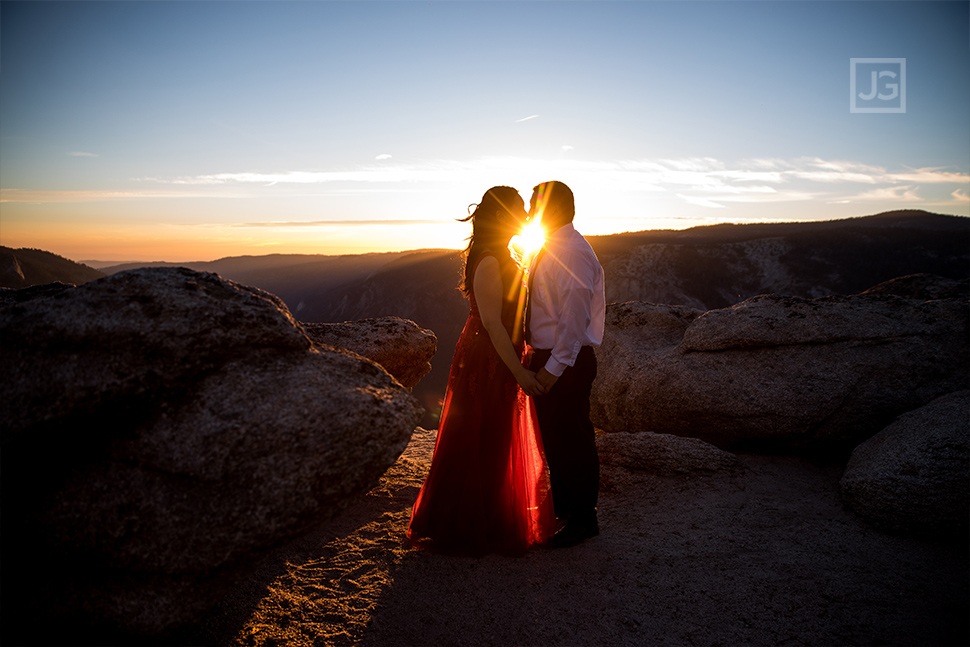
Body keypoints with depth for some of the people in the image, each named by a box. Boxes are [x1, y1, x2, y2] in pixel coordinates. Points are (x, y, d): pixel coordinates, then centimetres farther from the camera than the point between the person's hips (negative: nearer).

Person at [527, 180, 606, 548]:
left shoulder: (572, 252, -19)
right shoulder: (549, 250, 12)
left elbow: (574, 317, -24)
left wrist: (554, 367, -23)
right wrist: (540, 359, 15)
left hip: (567, 364, -10)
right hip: (547, 358, 10)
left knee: (572, 441, 2)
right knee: (553, 436, 20)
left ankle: (583, 520, 18)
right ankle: (561, 508, 36)